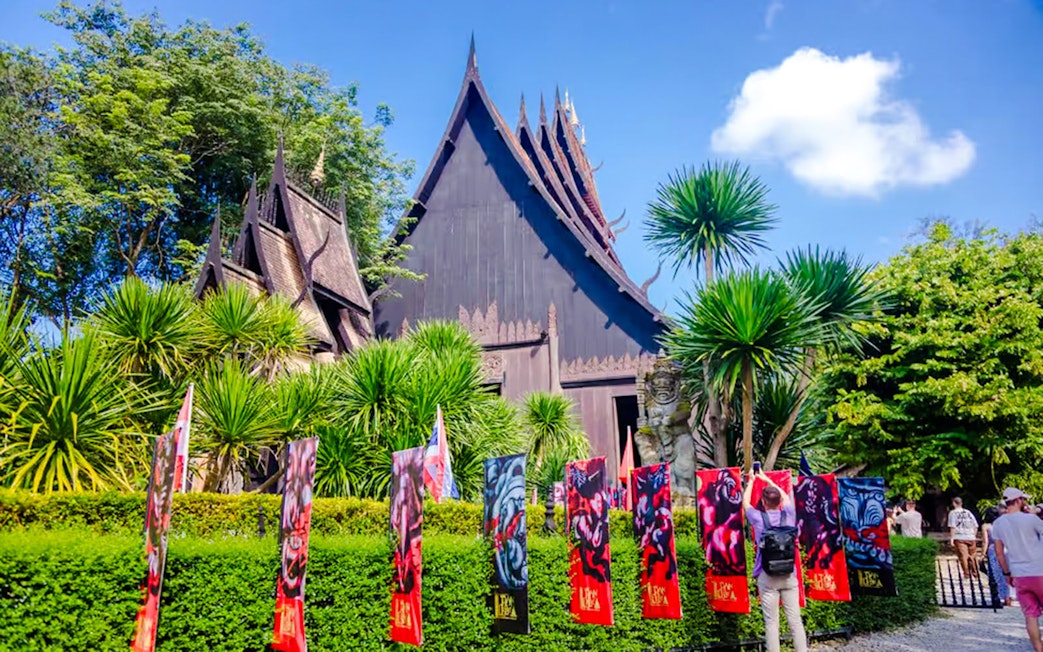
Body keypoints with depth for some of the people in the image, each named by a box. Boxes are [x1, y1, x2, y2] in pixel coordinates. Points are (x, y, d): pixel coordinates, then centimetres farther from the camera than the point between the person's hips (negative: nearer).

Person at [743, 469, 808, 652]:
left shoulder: (759, 518, -5)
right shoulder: (789, 515, 0)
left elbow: (745, 502, 14)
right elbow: (785, 497, 21)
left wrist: (751, 481, 27)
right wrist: (768, 480, 32)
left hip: (767, 576, -2)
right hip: (789, 575, 2)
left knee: (771, 623, 1)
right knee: (795, 620, 4)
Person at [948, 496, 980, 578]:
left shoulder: (953, 513, 0)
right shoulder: (968, 512, 13)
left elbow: (953, 527, -9)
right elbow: (976, 525, 12)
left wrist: (951, 538, -9)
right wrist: (974, 536, 20)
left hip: (959, 538, -4)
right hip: (971, 537, 4)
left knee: (963, 556, -3)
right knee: (973, 556, 14)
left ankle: (966, 574, -4)